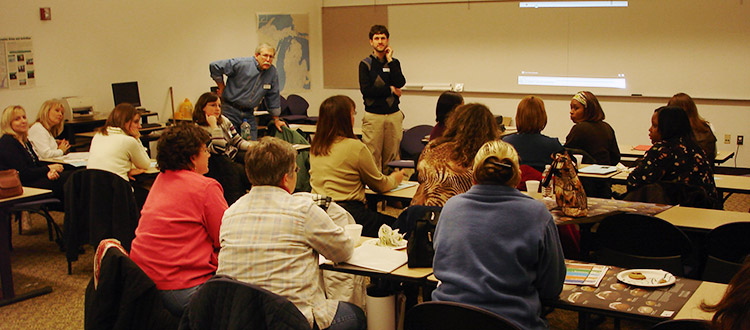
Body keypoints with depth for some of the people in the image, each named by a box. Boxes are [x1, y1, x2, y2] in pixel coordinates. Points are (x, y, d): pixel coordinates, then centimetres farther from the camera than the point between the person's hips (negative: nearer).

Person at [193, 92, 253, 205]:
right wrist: (214, 126, -21)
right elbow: (219, 150, -24)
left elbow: (237, 140, 13)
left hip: (234, 156, 7)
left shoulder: (223, 120, 10)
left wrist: (251, 146, -7)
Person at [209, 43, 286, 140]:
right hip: (230, 111, -4)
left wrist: (276, 119, 17)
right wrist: (222, 87, -3)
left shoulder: (273, 72, 2)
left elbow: (273, 97, 12)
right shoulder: (242, 64, -13)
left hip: (249, 114, 4)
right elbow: (215, 66, -10)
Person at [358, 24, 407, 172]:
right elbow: (365, 90, -10)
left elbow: (400, 83, -8)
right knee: (373, 156, -4)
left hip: (394, 114, 3)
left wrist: (389, 60, -6)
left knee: (392, 156, 4)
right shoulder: (365, 64, 2)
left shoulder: (394, 63, 11)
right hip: (373, 116, -3)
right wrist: (390, 89, -6)